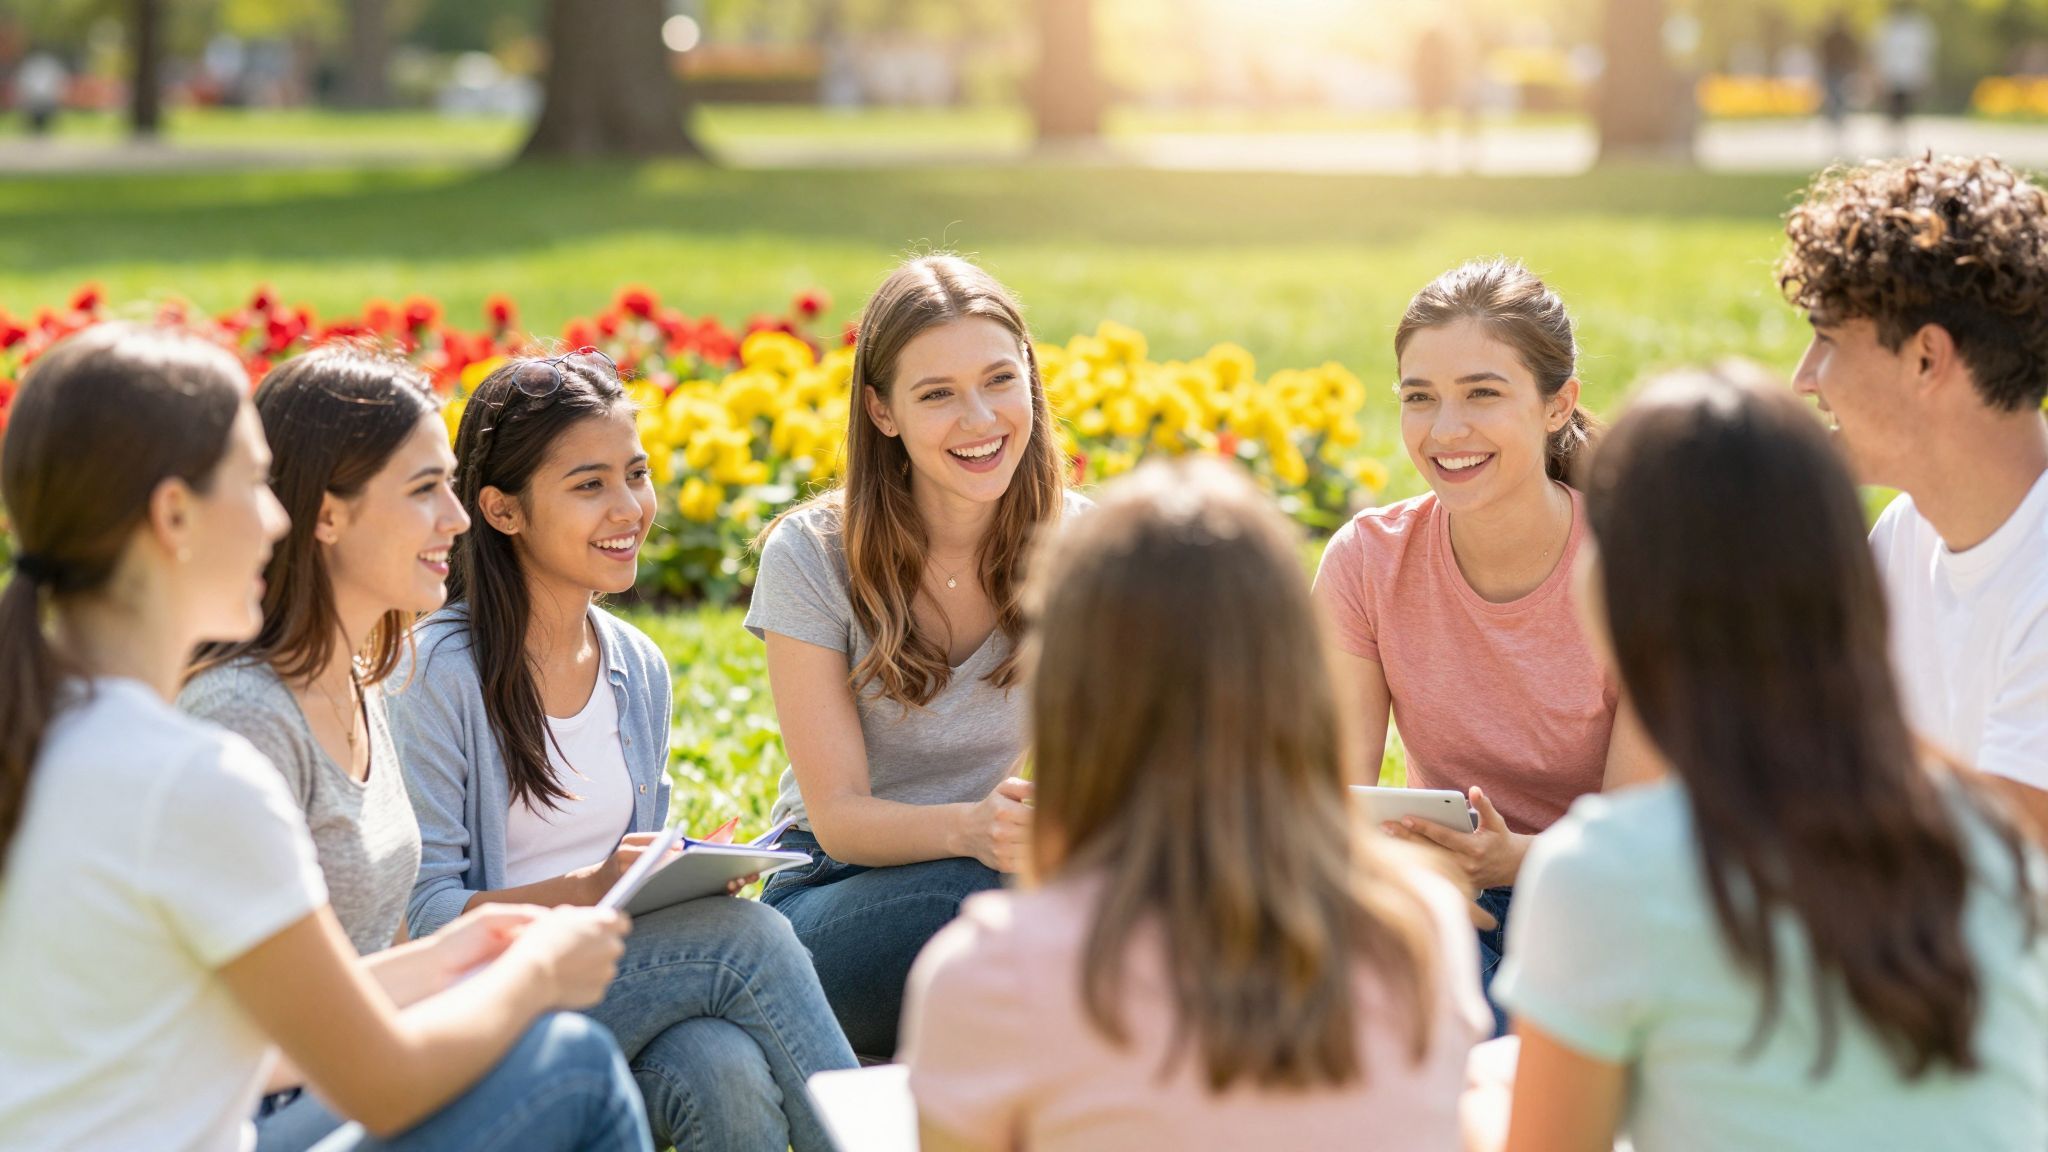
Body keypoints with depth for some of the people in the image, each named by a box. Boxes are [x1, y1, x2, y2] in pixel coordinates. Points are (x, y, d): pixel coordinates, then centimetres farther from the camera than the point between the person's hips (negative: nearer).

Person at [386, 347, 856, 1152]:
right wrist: (583, 889, -24)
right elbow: (426, 913, -12)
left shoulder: (640, 670, 12)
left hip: (629, 984, 5)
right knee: (749, 936, -26)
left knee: (732, 1073, -30)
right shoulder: (439, 672, -9)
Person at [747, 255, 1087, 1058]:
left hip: (1019, 872, 3)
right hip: (838, 894, -3)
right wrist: (971, 826, -36)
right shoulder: (810, 560, -11)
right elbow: (837, 815, -14)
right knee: (996, 894, -37)